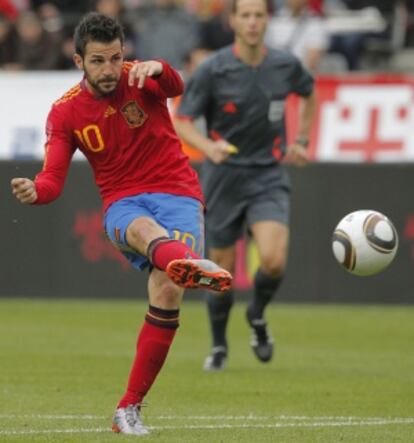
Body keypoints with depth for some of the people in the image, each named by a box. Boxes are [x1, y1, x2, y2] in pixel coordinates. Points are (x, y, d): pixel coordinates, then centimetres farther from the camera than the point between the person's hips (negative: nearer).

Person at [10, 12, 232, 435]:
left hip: (177, 194, 0)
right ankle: (191, 264, -77)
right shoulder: (65, 112, 2)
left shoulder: (139, 79, -3)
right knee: (143, 229, -38)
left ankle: (130, 408, -8)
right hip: (122, 204, 1)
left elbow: (175, 87, -25)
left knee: (167, 293, -20)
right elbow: (53, 179, -3)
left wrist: (157, 69, -49)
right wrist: (34, 190, -28)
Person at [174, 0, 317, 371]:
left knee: (274, 260, -20)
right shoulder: (212, 70, -11)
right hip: (224, 179, -1)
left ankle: (258, 316, 13)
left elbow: (309, 93, 21)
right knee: (223, 271, 5)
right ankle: (219, 346, 30)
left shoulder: (286, 65, -2)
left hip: (269, 177, 1)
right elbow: (182, 121, -9)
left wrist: (301, 140, 14)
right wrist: (209, 146, -28)